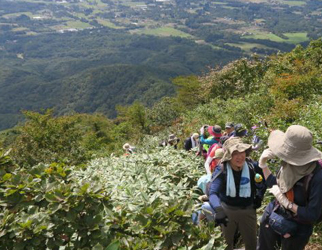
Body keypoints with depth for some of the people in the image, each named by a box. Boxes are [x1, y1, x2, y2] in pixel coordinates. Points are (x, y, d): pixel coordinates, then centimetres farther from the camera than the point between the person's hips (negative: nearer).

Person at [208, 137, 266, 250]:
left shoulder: (252, 166, -17)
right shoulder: (221, 170, -24)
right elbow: (213, 192, -35)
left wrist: (259, 197, 3)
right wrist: (218, 210, -51)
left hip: (248, 211, 1)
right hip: (227, 210, -1)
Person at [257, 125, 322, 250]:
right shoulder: (289, 164, -14)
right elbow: (274, 184, 4)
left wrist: (286, 202, -25)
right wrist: (263, 163, -7)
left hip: (295, 229, -5)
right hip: (272, 216, 5)